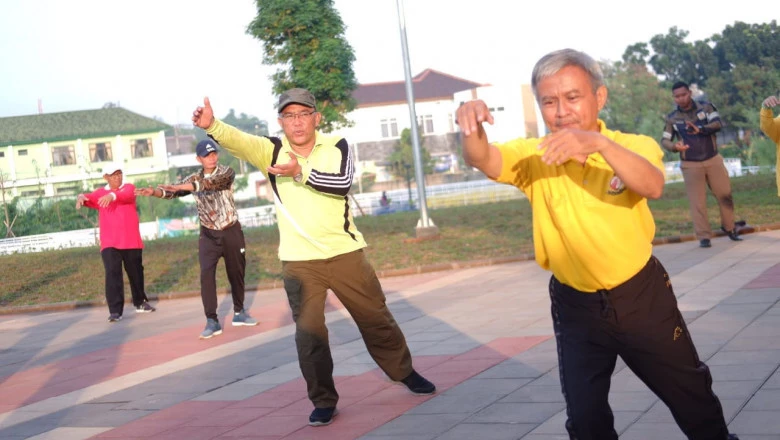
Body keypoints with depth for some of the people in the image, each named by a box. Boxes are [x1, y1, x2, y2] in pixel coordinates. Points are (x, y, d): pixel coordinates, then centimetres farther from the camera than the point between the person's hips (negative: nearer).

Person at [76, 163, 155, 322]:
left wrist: (112, 195, -44)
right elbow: (89, 198, -13)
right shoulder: (100, 193, 6)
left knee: (136, 273, 15)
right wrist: (81, 197, -38)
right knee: (112, 274, -12)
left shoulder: (129, 188, 1)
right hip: (109, 243, 0)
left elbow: (126, 195, -22)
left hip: (131, 241, 1)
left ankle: (140, 303, 36)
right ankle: (115, 310, -11)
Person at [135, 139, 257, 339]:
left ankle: (239, 312, 30)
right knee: (206, 274, -13)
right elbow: (174, 191, -12)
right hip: (209, 234, 1)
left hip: (231, 232, -1)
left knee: (236, 273, 11)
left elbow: (213, 183, -31)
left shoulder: (227, 172, -10)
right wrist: (154, 191, -34)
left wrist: (186, 186, -43)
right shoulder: (193, 179, 1)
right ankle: (212, 321, -11)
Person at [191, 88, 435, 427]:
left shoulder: (337, 146, -2)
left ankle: (405, 372, 34)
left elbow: (342, 182, -21)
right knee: (308, 331, -1)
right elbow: (238, 140, -23)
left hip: (345, 253, 0)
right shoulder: (271, 150, -3)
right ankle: (323, 401, 12)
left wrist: (302, 172, -32)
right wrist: (211, 125, -43)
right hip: (299, 261, 0)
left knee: (376, 318, 12)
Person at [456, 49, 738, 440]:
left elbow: (653, 187, -33)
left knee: (689, 393, 16)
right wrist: (472, 130, -52)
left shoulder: (635, 146, -11)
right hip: (576, 305, 1)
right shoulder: (533, 156, -9)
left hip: (641, 294, 0)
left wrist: (600, 143, -50)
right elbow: (485, 160, -29)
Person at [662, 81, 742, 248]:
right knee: (697, 201, -2)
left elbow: (718, 123, -15)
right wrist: (675, 146, -22)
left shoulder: (706, 107, 0)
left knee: (725, 195, 5)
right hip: (690, 165, -1)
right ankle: (703, 236, 3)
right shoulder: (672, 118, 1)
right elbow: (665, 140, 2)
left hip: (713, 160, 1)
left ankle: (729, 227, 25)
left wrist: (700, 129, -35)